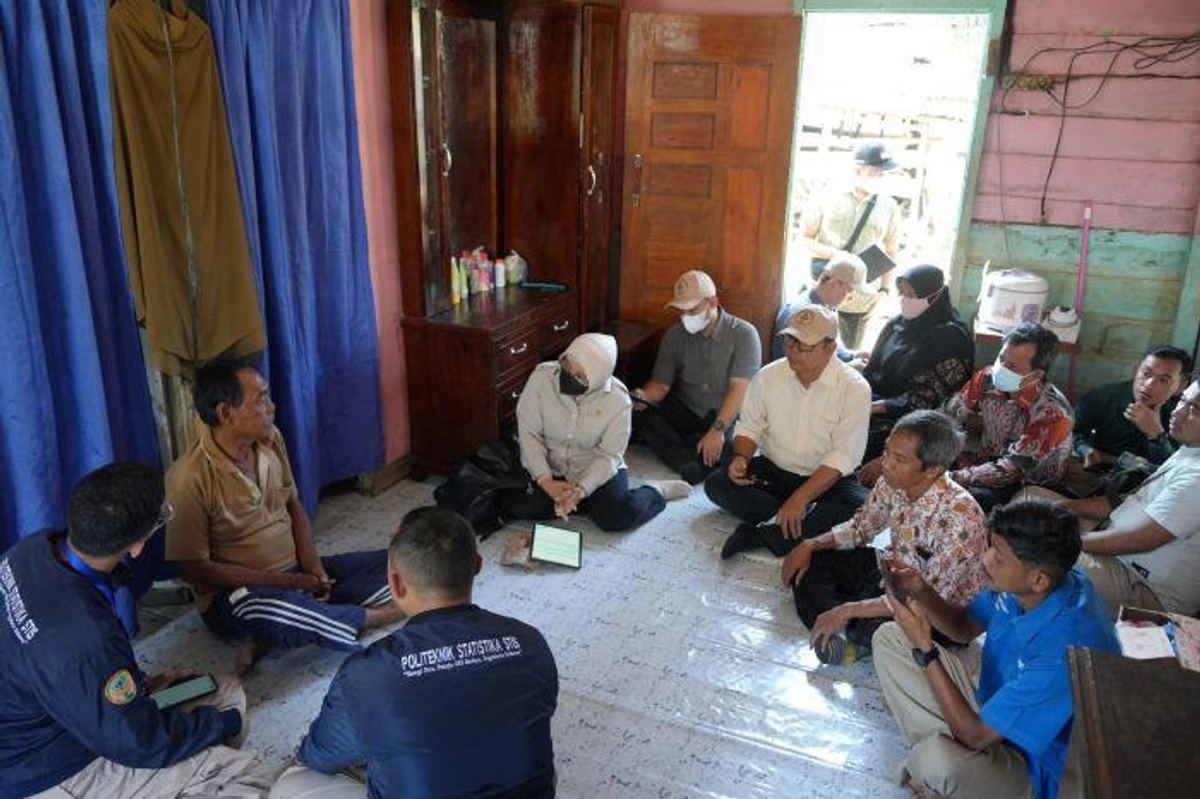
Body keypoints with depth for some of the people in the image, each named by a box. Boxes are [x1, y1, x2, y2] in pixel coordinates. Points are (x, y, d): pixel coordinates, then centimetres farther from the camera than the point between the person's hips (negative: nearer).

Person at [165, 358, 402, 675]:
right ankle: (370, 617, -16)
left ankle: (272, 639, -18)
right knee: (257, 608, -42)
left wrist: (312, 566, -6)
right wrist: (287, 582, -20)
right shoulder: (189, 479, -20)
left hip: (297, 573, 7)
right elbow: (195, 569, -17)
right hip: (235, 593, -7)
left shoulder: (271, 439, -1)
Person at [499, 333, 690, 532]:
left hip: (595, 468, -2)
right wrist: (545, 481, -24)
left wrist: (580, 490, -29)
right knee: (512, 505, -24)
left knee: (617, 517, -26)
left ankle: (655, 492, 6)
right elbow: (528, 433, -14)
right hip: (548, 465, 2)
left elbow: (608, 455, -14)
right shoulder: (542, 376, -19)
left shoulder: (618, 399, -20)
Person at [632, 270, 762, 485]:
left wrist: (717, 430, -32)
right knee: (636, 414, -25)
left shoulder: (743, 334, -11)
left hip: (728, 416, -4)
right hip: (683, 411, 5)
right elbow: (661, 384, 3)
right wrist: (644, 396, -21)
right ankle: (693, 465, -29)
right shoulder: (674, 336, 4)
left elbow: (739, 390, -19)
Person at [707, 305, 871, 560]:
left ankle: (762, 534, -31)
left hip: (827, 479, -3)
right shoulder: (768, 376, -4)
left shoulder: (854, 388, -15)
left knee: (861, 507, -33)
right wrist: (741, 458, -18)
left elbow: (842, 456, -19)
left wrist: (800, 499, -28)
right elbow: (749, 427, 5)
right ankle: (804, 522, -22)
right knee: (716, 484, -19)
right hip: (772, 471, 3)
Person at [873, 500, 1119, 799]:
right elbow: (965, 628, 5)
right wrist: (921, 592, -16)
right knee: (888, 638, 2)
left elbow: (976, 735, -30)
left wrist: (924, 647, -27)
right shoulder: (1017, 584, -16)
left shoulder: (1066, 649, -38)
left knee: (937, 762, -38)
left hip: (1030, 762, -7)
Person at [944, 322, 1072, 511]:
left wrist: (953, 478, -27)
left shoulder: (1052, 413, -25)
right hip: (985, 461, 5)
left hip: (1028, 486, -5)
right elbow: (954, 407, 6)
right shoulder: (990, 377, -11)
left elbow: (1011, 470, -26)